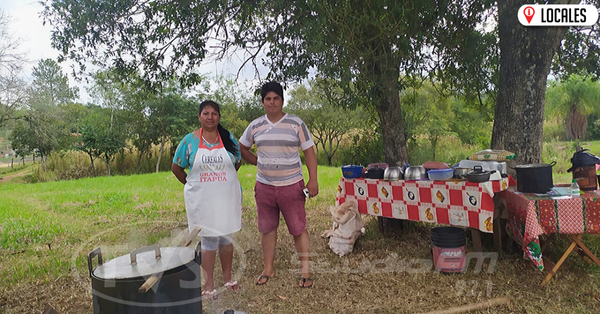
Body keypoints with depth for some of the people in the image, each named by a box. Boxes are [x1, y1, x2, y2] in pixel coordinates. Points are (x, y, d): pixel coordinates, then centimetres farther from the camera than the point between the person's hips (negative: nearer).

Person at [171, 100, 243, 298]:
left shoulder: (229, 138, 1)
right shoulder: (190, 140, -3)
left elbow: (238, 162, 15)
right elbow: (176, 167, 7)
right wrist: (191, 184, 9)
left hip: (227, 197, 2)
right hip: (201, 199, -1)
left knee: (226, 236, 12)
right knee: (208, 238, 4)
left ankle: (227, 278, 28)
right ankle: (209, 283, 17)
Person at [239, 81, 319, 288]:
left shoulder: (296, 124, -2)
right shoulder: (256, 126, 5)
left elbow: (309, 152, -2)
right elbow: (242, 148, 20)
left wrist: (313, 180, -10)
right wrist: (259, 162, 8)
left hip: (291, 185, -3)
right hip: (264, 186, 3)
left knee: (299, 229, 1)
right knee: (267, 228, 13)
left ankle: (305, 271, 13)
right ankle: (268, 269, 27)